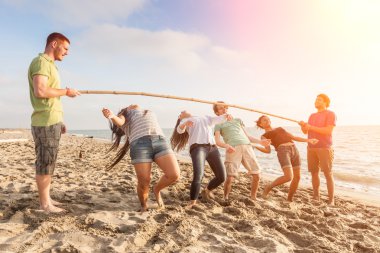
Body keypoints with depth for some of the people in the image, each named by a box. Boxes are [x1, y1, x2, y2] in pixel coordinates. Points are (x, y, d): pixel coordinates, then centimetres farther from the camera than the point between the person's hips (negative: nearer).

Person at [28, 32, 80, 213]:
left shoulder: (49, 65, 21)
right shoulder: (41, 62, -8)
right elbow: (40, 91, -22)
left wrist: (59, 121, 18)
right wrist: (65, 92, -9)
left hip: (51, 122, 10)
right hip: (45, 123, -10)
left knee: (48, 163, 12)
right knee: (44, 163, -4)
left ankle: (46, 198, 21)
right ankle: (45, 203, 4)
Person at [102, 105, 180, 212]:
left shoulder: (150, 113, 41)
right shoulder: (124, 115, 27)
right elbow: (119, 122, 3)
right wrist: (112, 116, -17)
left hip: (160, 141, 3)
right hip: (139, 144, -3)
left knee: (174, 174, -13)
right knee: (144, 182, -6)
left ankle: (156, 189, 16)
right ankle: (144, 206, 23)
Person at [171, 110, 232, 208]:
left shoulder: (206, 118, 34)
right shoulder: (184, 121, 21)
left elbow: (218, 119, 17)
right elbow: (179, 130, -2)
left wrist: (226, 116, -5)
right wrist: (185, 123, -24)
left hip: (212, 148, 5)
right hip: (198, 147, -5)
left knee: (222, 177, 5)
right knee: (198, 176, -22)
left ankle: (206, 191, 30)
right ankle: (192, 202, -4)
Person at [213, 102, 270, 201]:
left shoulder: (237, 120, 32)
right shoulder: (218, 125, 18)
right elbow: (218, 141, 2)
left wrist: (260, 141, 15)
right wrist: (226, 146, -19)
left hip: (247, 147, 4)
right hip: (233, 149, -4)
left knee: (256, 175, -1)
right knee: (230, 178, -12)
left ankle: (253, 197, 20)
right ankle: (226, 198, 12)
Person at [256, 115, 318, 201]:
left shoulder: (280, 129, 31)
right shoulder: (264, 136, 14)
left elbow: (294, 138, 26)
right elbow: (268, 150, 0)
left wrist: (308, 140, 14)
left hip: (294, 149, 6)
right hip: (282, 152, -6)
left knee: (297, 177, 4)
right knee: (288, 177, -20)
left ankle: (289, 199, 22)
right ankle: (268, 187, 2)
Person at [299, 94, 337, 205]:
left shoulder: (330, 114, -2)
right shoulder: (312, 115, 18)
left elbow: (328, 131, -15)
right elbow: (306, 131, 15)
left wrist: (311, 127, -17)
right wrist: (303, 126, -7)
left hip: (325, 148, -6)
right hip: (311, 148, 6)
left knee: (328, 174, -4)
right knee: (314, 172, 6)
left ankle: (331, 200, 2)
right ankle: (316, 197, 16)